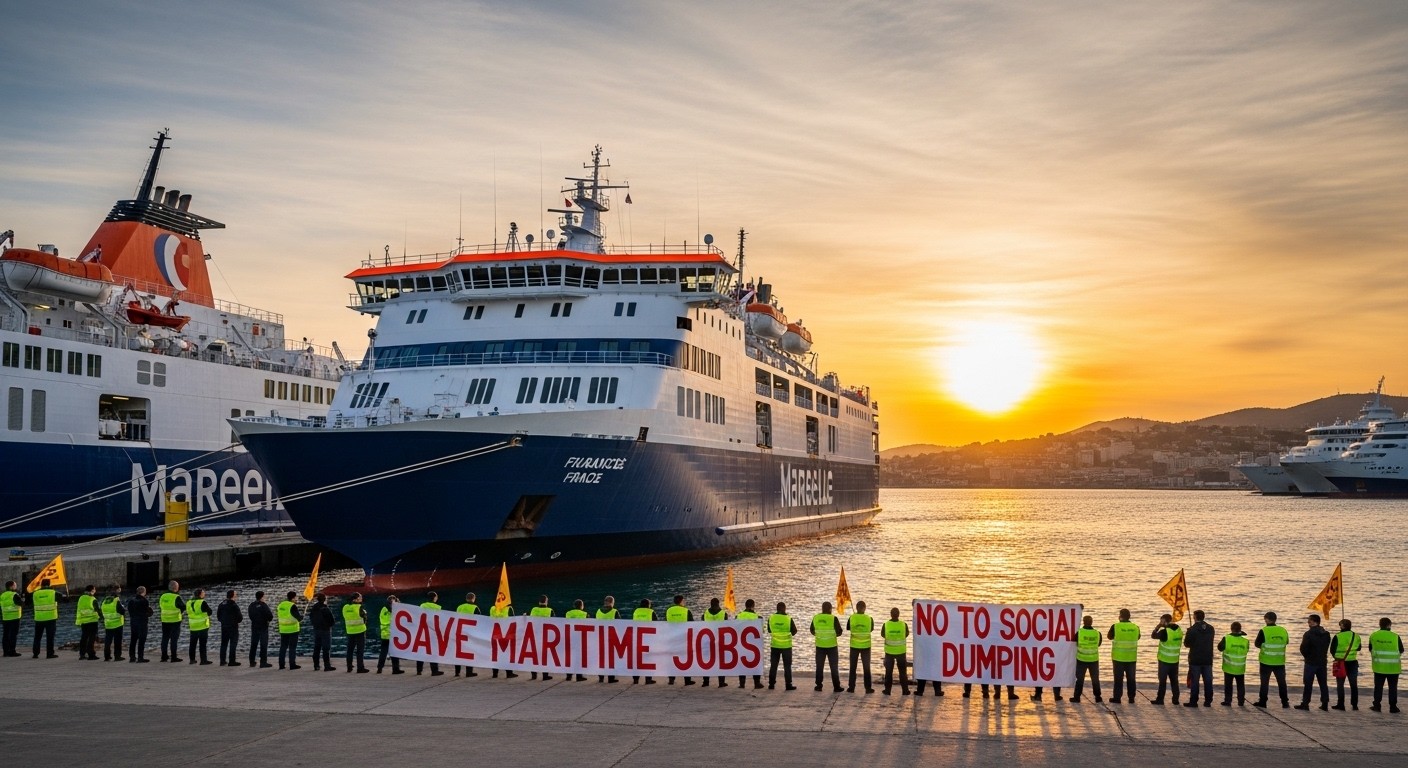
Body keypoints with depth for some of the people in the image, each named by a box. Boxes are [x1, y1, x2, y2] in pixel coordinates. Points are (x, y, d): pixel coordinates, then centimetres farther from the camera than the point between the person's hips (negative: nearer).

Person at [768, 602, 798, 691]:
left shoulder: (771, 618, -7)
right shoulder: (788, 619, -14)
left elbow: (769, 630, 5)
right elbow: (794, 631, -4)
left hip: (775, 645, 2)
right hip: (786, 645, -2)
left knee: (773, 665, 12)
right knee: (787, 666, 6)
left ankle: (771, 684, 14)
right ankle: (788, 685, 4)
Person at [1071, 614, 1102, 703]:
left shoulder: (1079, 632, -13)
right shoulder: (1097, 633, -9)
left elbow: (1075, 643, 0)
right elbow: (1098, 644, 7)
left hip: (1081, 659, -1)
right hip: (1094, 659, 1)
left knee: (1080, 678, 7)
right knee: (1095, 679, 13)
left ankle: (1077, 697, 9)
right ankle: (1097, 697, 18)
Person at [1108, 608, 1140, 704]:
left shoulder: (1115, 626, -12)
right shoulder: (1135, 627, -2)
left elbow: (1109, 636, 4)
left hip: (1118, 657, -2)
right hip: (1131, 658, 2)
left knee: (1118, 678, 6)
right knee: (1131, 678, 12)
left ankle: (1117, 698, 9)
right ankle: (1131, 698, 16)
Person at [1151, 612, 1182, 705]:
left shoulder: (1165, 631, -20)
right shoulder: (1179, 630, 0)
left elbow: (1153, 635, -8)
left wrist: (1159, 626, -6)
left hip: (1164, 660, -5)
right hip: (1175, 660, 5)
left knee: (1162, 680, 3)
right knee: (1174, 680, 12)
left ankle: (1160, 699, 8)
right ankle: (1176, 699, 14)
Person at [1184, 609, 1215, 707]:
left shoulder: (1192, 630, -14)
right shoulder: (1211, 629, 3)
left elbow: (1186, 644, -6)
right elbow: (1211, 641, 13)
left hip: (1195, 659, -4)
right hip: (1208, 659, 4)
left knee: (1194, 681, 1)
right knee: (1208, 680, 10)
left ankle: (1193, 701, 2)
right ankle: (1208, 701, 13)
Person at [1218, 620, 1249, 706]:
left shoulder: (1226, 638, -13)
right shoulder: (1245, 640, -8)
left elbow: (1220, 647, -3)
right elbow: (1247, 649, 10)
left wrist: (1220, 642, 16)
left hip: (1229, 667, -2)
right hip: (1240, 668, 2)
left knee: (1228, 685, 8)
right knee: (1240, 685, 14)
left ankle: (1227, 701, 7)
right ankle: (1241, 701, 15)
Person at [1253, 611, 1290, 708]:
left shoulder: (1263, 631, -14)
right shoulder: (1283, 631, -2)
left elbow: (1257, 644, -6)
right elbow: (1286, 642, 12)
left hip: (1266, 661, -3)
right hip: (1280, 662, 3)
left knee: (1265, 682, 7)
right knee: (1282, 682, 10)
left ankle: (1262, 702, 10)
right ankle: (1285, 703, 11)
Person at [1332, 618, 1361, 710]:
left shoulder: (1337, 637, -13)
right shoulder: (1356, 636, -1)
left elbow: (1332, 650, -6)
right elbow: (1358, 648, 13)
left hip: (1340, 663, -3)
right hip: (1353, 663, 3)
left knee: (1340, 684, 6)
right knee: (1354, 684, 11)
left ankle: (1340, 704, 5)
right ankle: (1355, 705, 13)